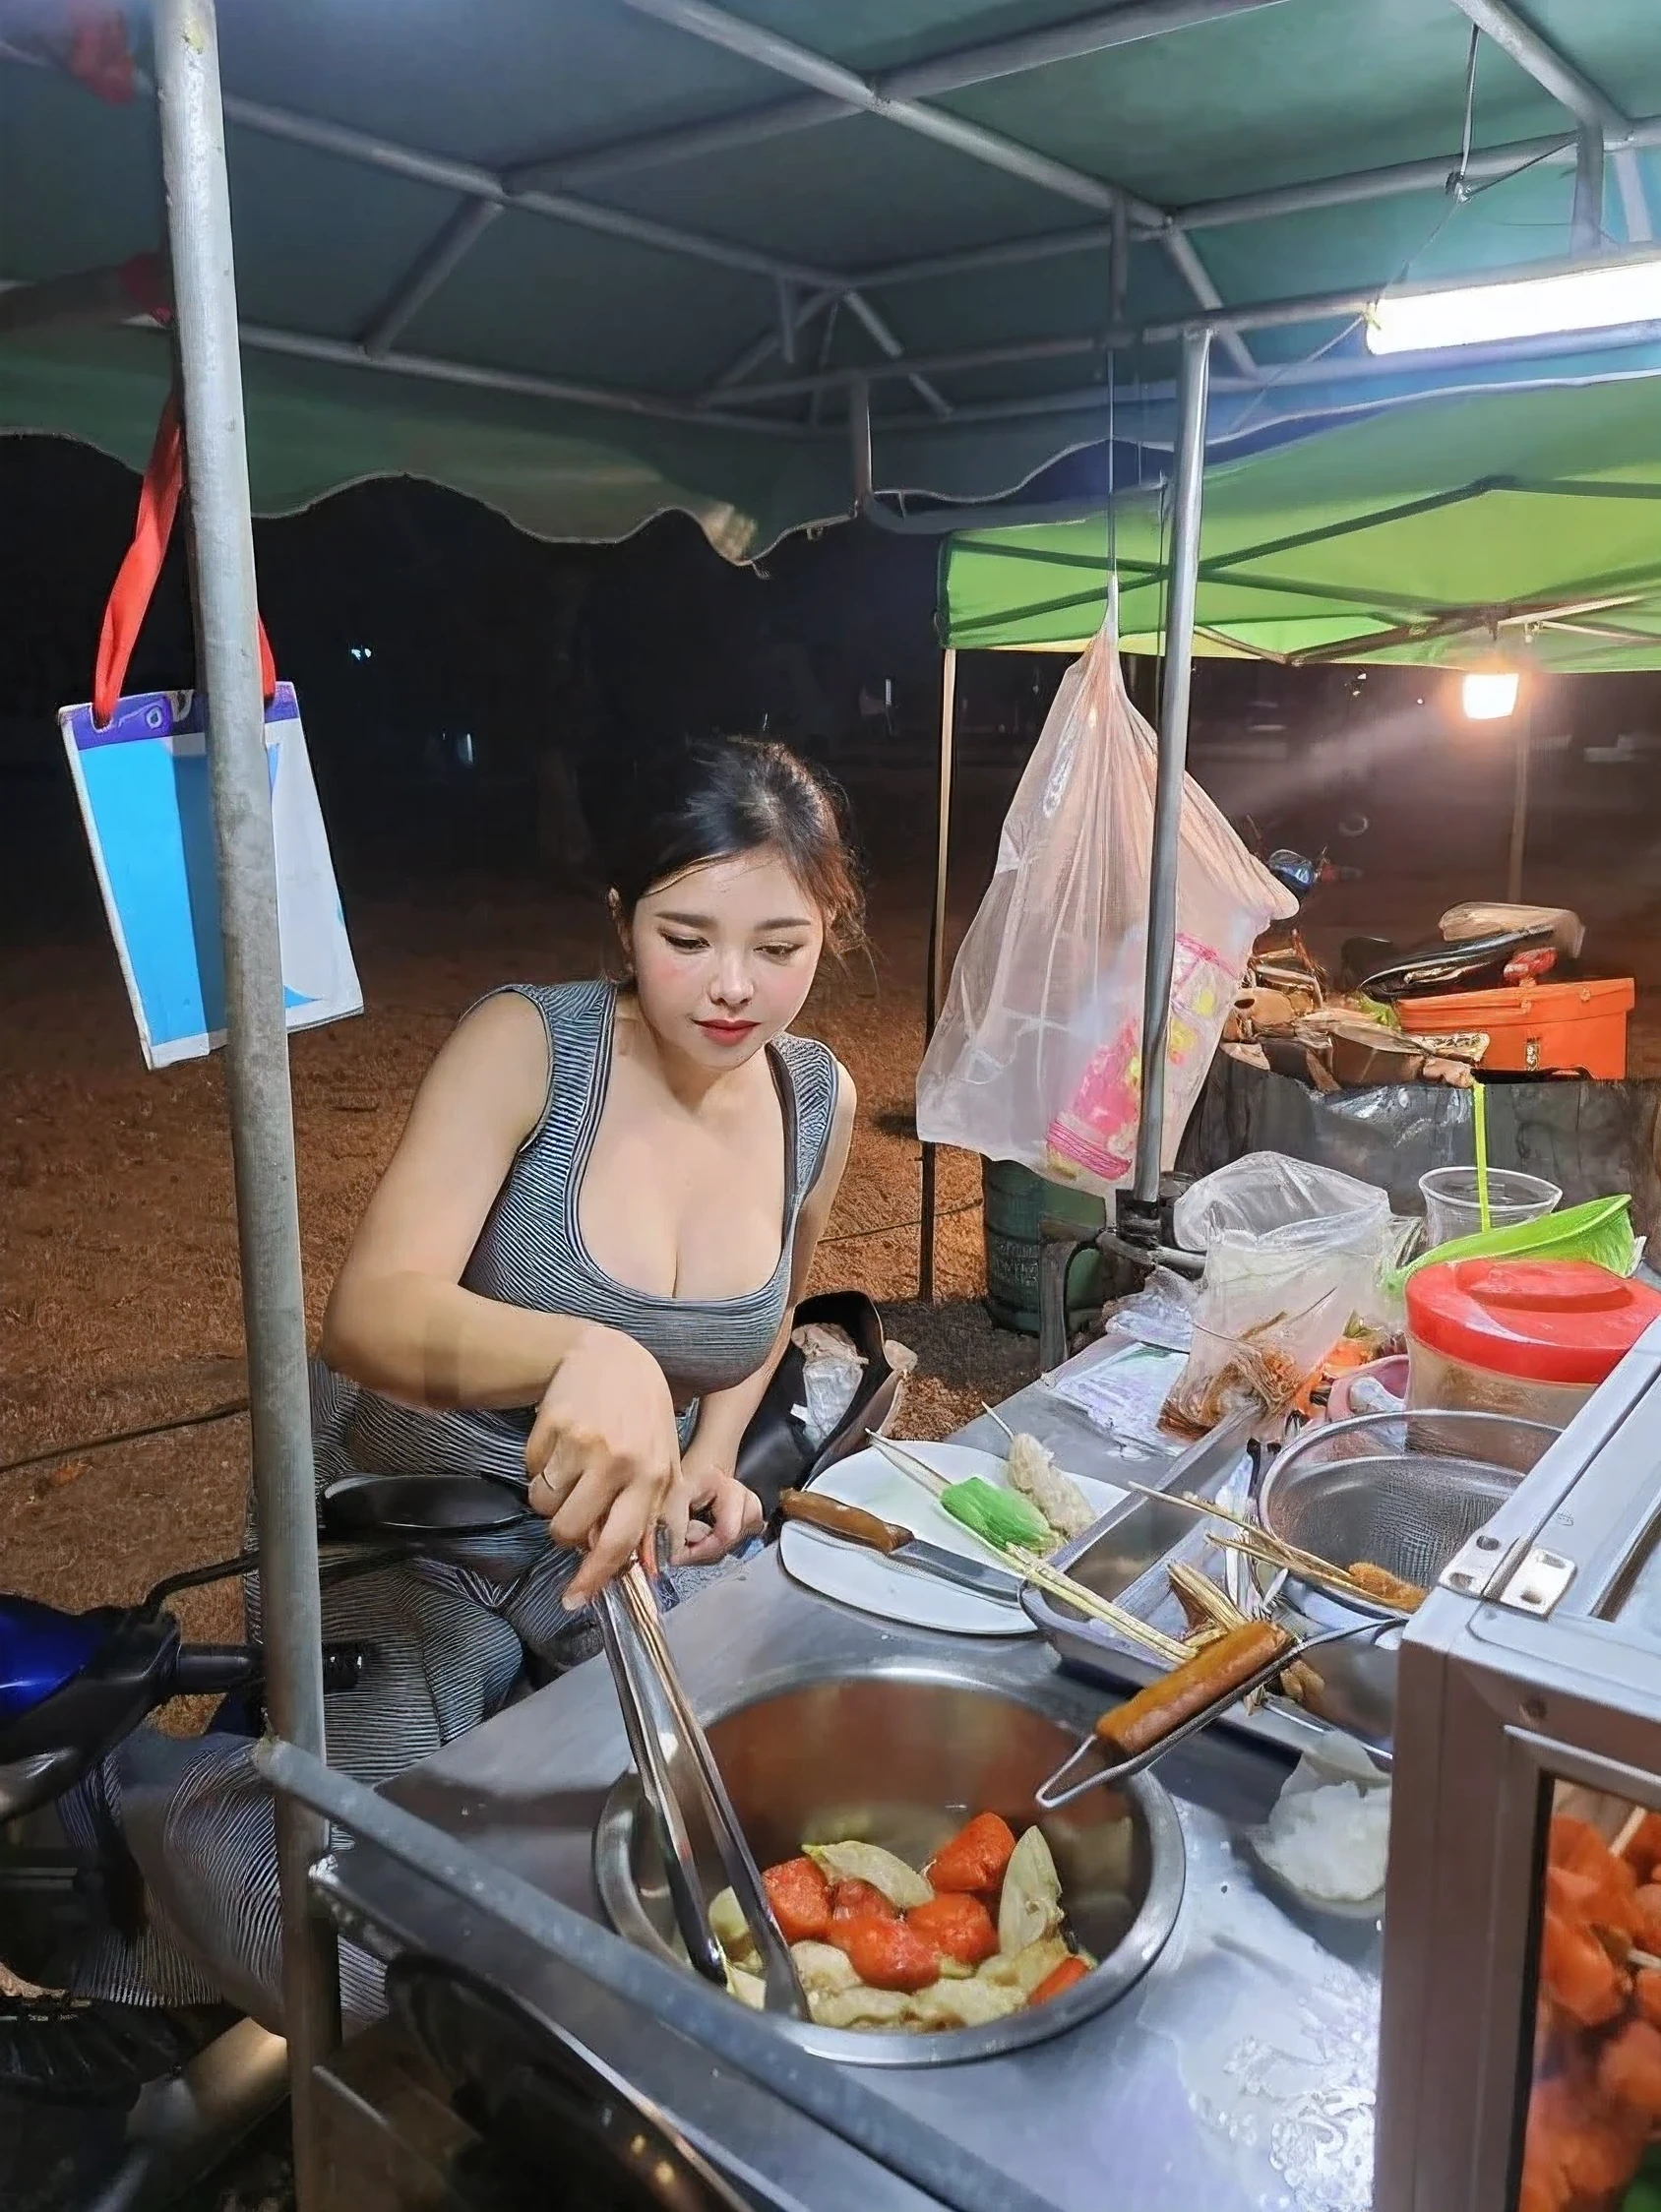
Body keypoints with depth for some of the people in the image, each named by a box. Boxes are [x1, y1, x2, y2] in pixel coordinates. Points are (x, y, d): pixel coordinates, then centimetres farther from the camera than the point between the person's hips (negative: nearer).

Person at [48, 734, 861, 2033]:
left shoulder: (821, 1102, -6)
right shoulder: (527, 1046, -20)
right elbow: (372, 1312, -34)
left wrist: (715, 1450, -3)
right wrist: (581, 1355, -54)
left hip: (625, 1533, 5)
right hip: (413, 1524, -4)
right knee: (363, 1962, -18)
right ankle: (129, 1793, 13)